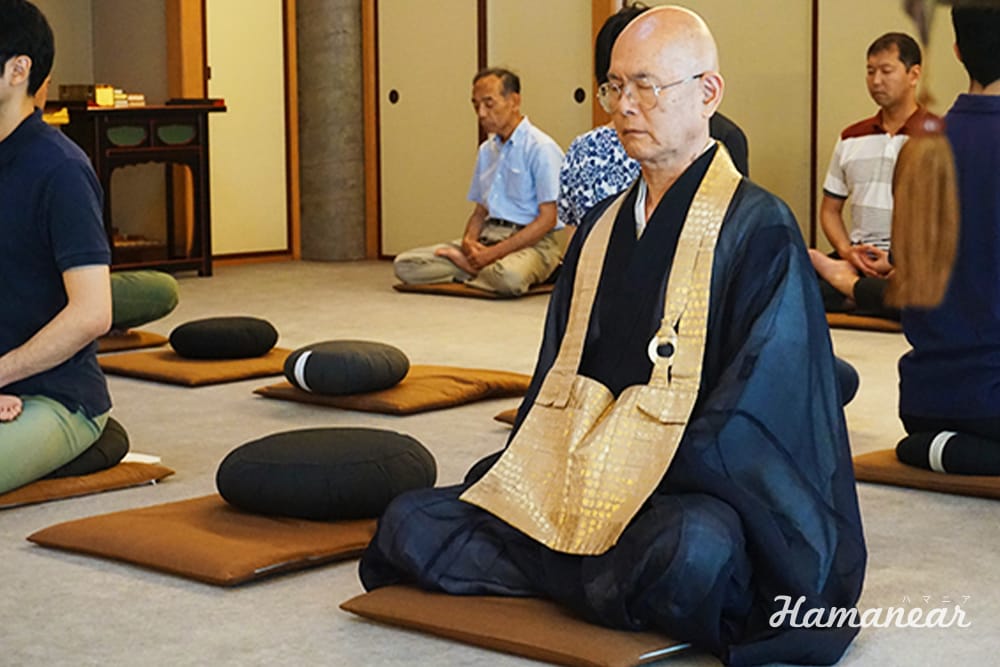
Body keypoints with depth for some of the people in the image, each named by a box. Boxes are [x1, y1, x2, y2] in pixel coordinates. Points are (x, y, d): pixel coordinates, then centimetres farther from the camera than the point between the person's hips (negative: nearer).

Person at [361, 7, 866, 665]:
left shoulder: (758, 229, -5)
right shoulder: (603, 227, 16)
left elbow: (752, 410, -11)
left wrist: (657, 490, -18)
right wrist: (516, 478, 1)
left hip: (695, 495, -6)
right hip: (577, 490, 6)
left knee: (692, 551, -40)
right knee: (408, 523, -10)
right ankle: (607, 579, -11)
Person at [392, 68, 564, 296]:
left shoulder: (541, 149, -7)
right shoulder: (486, 150, 19)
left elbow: (548, 218, -13)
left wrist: (494, 252, -17)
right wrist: (468, 240, -4)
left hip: (530, 242, -7)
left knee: (509, 276, -43)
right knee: (404, 264, -10)